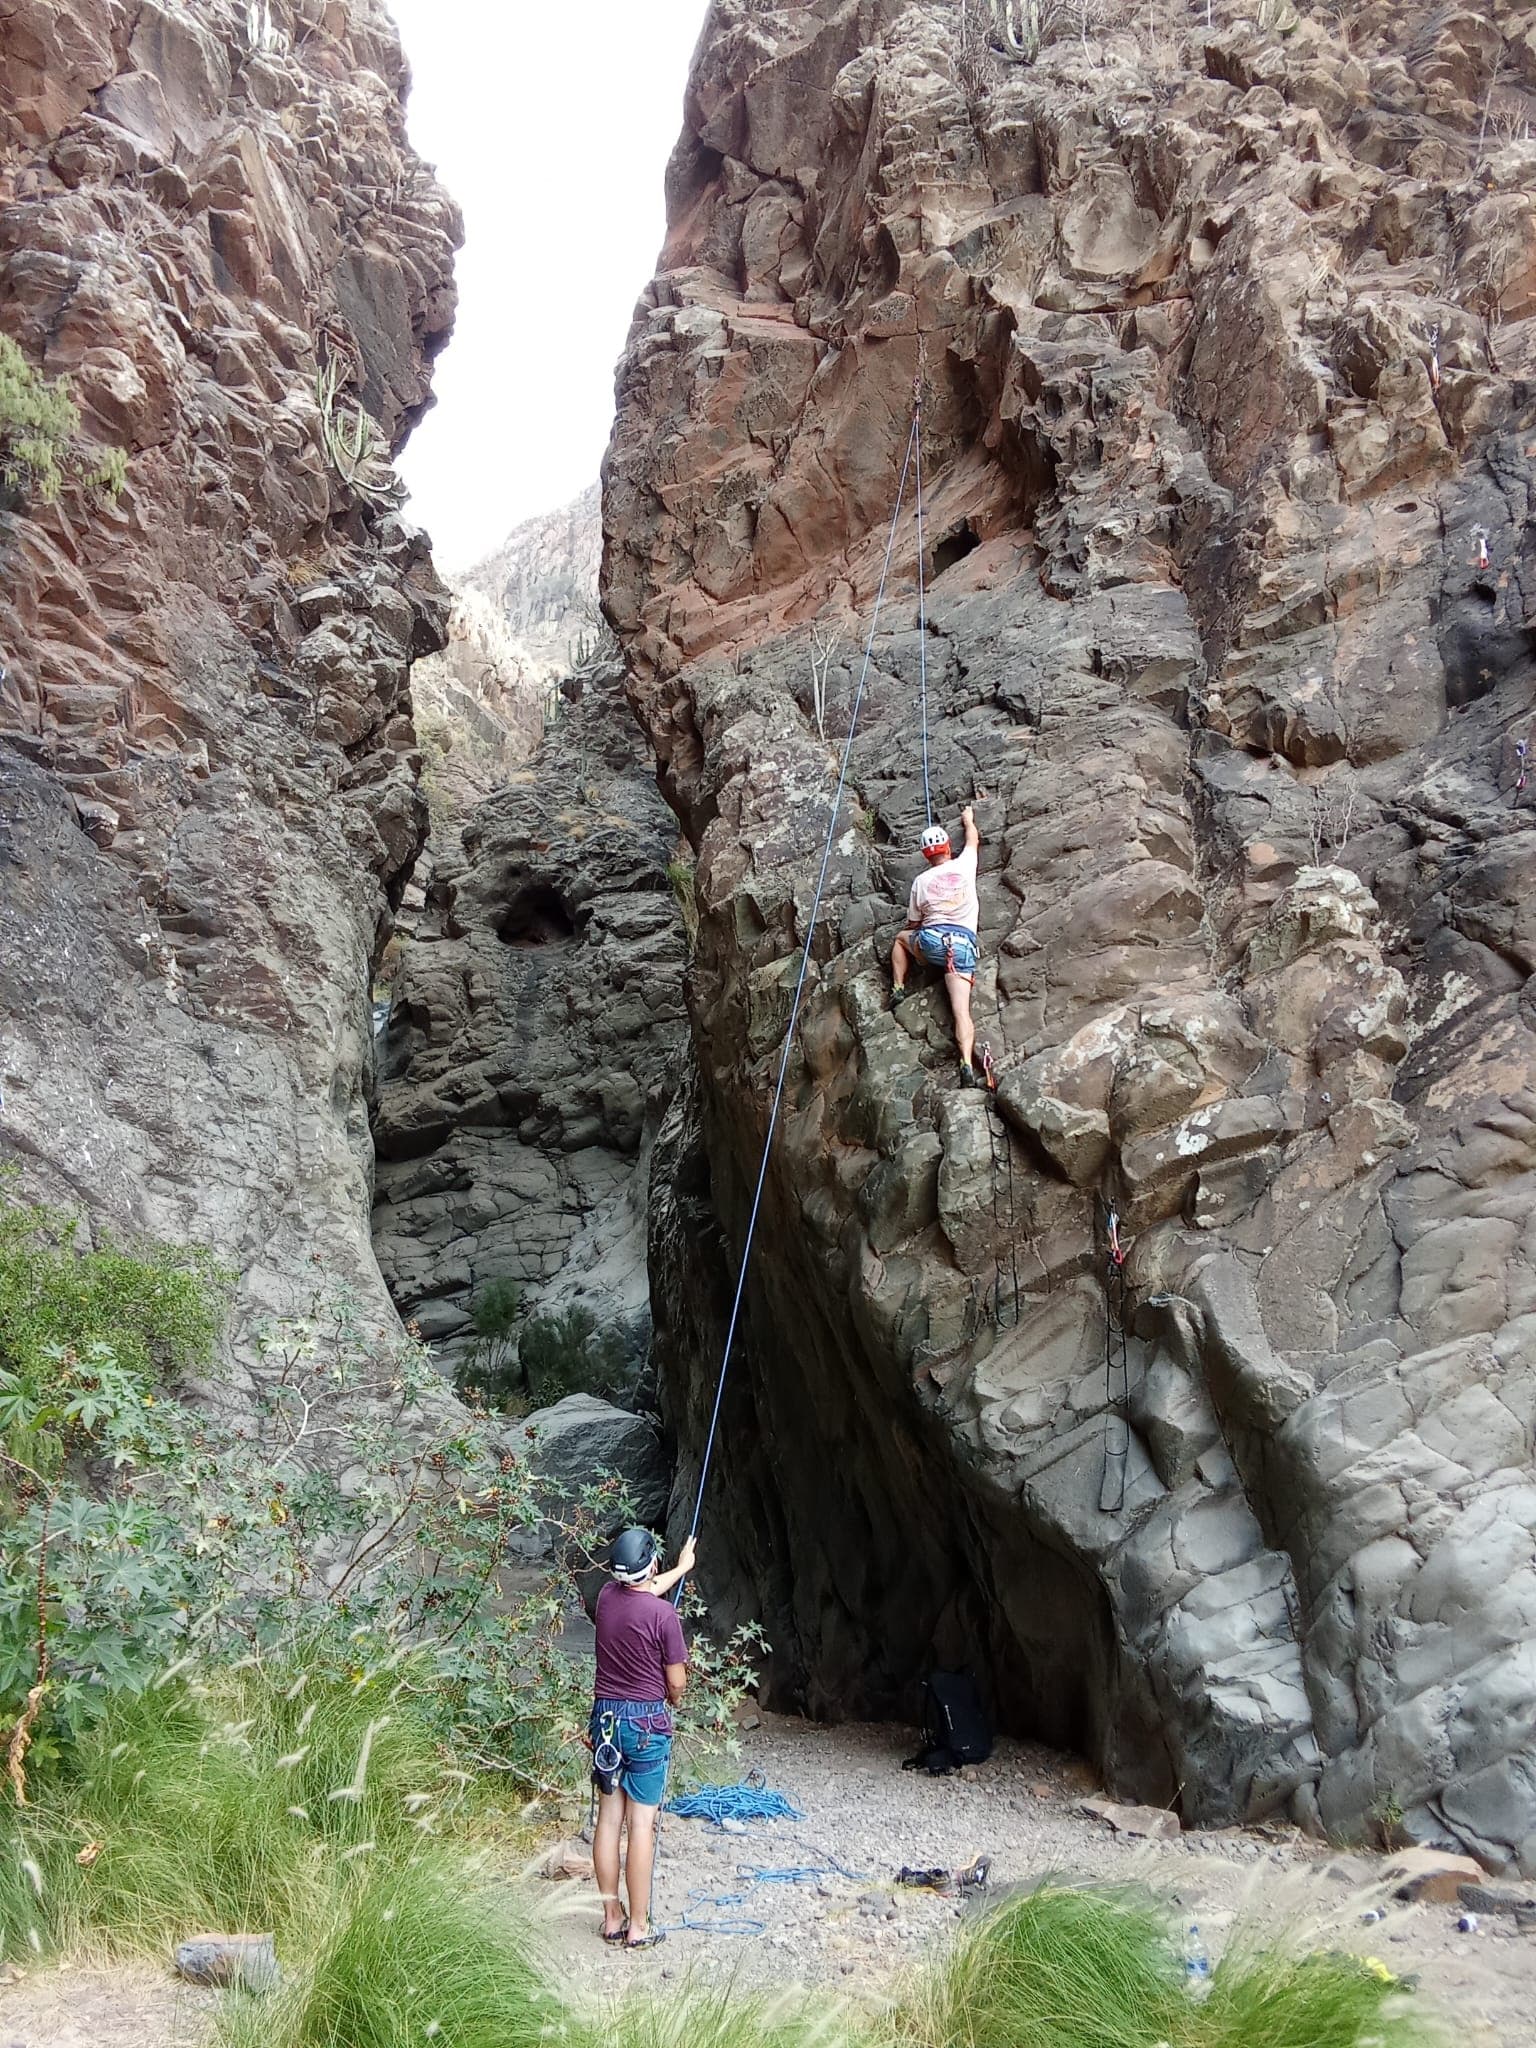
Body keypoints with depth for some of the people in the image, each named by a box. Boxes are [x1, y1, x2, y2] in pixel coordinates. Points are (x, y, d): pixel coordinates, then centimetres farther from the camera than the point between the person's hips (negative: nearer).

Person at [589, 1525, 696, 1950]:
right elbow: (676, 1681, -9)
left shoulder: (607, 1596, -1)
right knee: (641, 1825, 1)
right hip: (646, 1722, -5)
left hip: (605, 1716, 6)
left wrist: (682, 1568, 38)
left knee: (608, 1819, 11)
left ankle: (612, 1918, 20)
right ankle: (638, 1927, 8)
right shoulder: (663, 1614, -18)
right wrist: (673, 1700, 15)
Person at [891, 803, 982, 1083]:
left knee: (900, 938, 35)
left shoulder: (921, 881, 11)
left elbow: (913, 924, 21)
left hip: (931, 940, 0)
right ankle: (967, 1067, -30)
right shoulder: (964, 866, 9)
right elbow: (973, 840, 33)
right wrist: (968, 820, 53)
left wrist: (918, 932, 45)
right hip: (964, 944, 0)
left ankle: (898, 988, 23)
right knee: (961, 1009, -11)